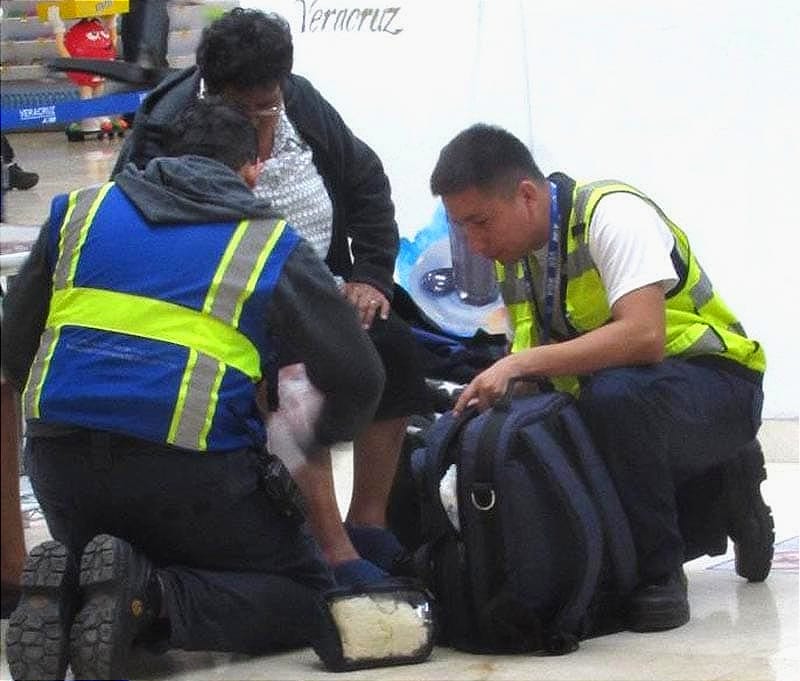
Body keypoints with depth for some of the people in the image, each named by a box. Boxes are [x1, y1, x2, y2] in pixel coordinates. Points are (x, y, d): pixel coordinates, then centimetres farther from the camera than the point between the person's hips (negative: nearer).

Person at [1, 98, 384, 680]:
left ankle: (61, 589, -8)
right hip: (194, 467, -4)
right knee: (305, 596, 13)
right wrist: (318, 441, 29)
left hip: (59, 459, 4)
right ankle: (150, 595, -15)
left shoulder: (81, 211, 17)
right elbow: (356, 380, 7)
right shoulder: (271, 245, 9)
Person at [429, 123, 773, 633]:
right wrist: (489, 399, -14)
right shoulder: (512, 254, 4)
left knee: (613, 392, -38)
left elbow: (643, 334, -34)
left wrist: (518, 364, -36)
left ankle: (659, 572, -21)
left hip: (711, 384, -8)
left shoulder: (611, 213, -20)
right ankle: (714, 501, 11)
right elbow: (535, 369, 7)